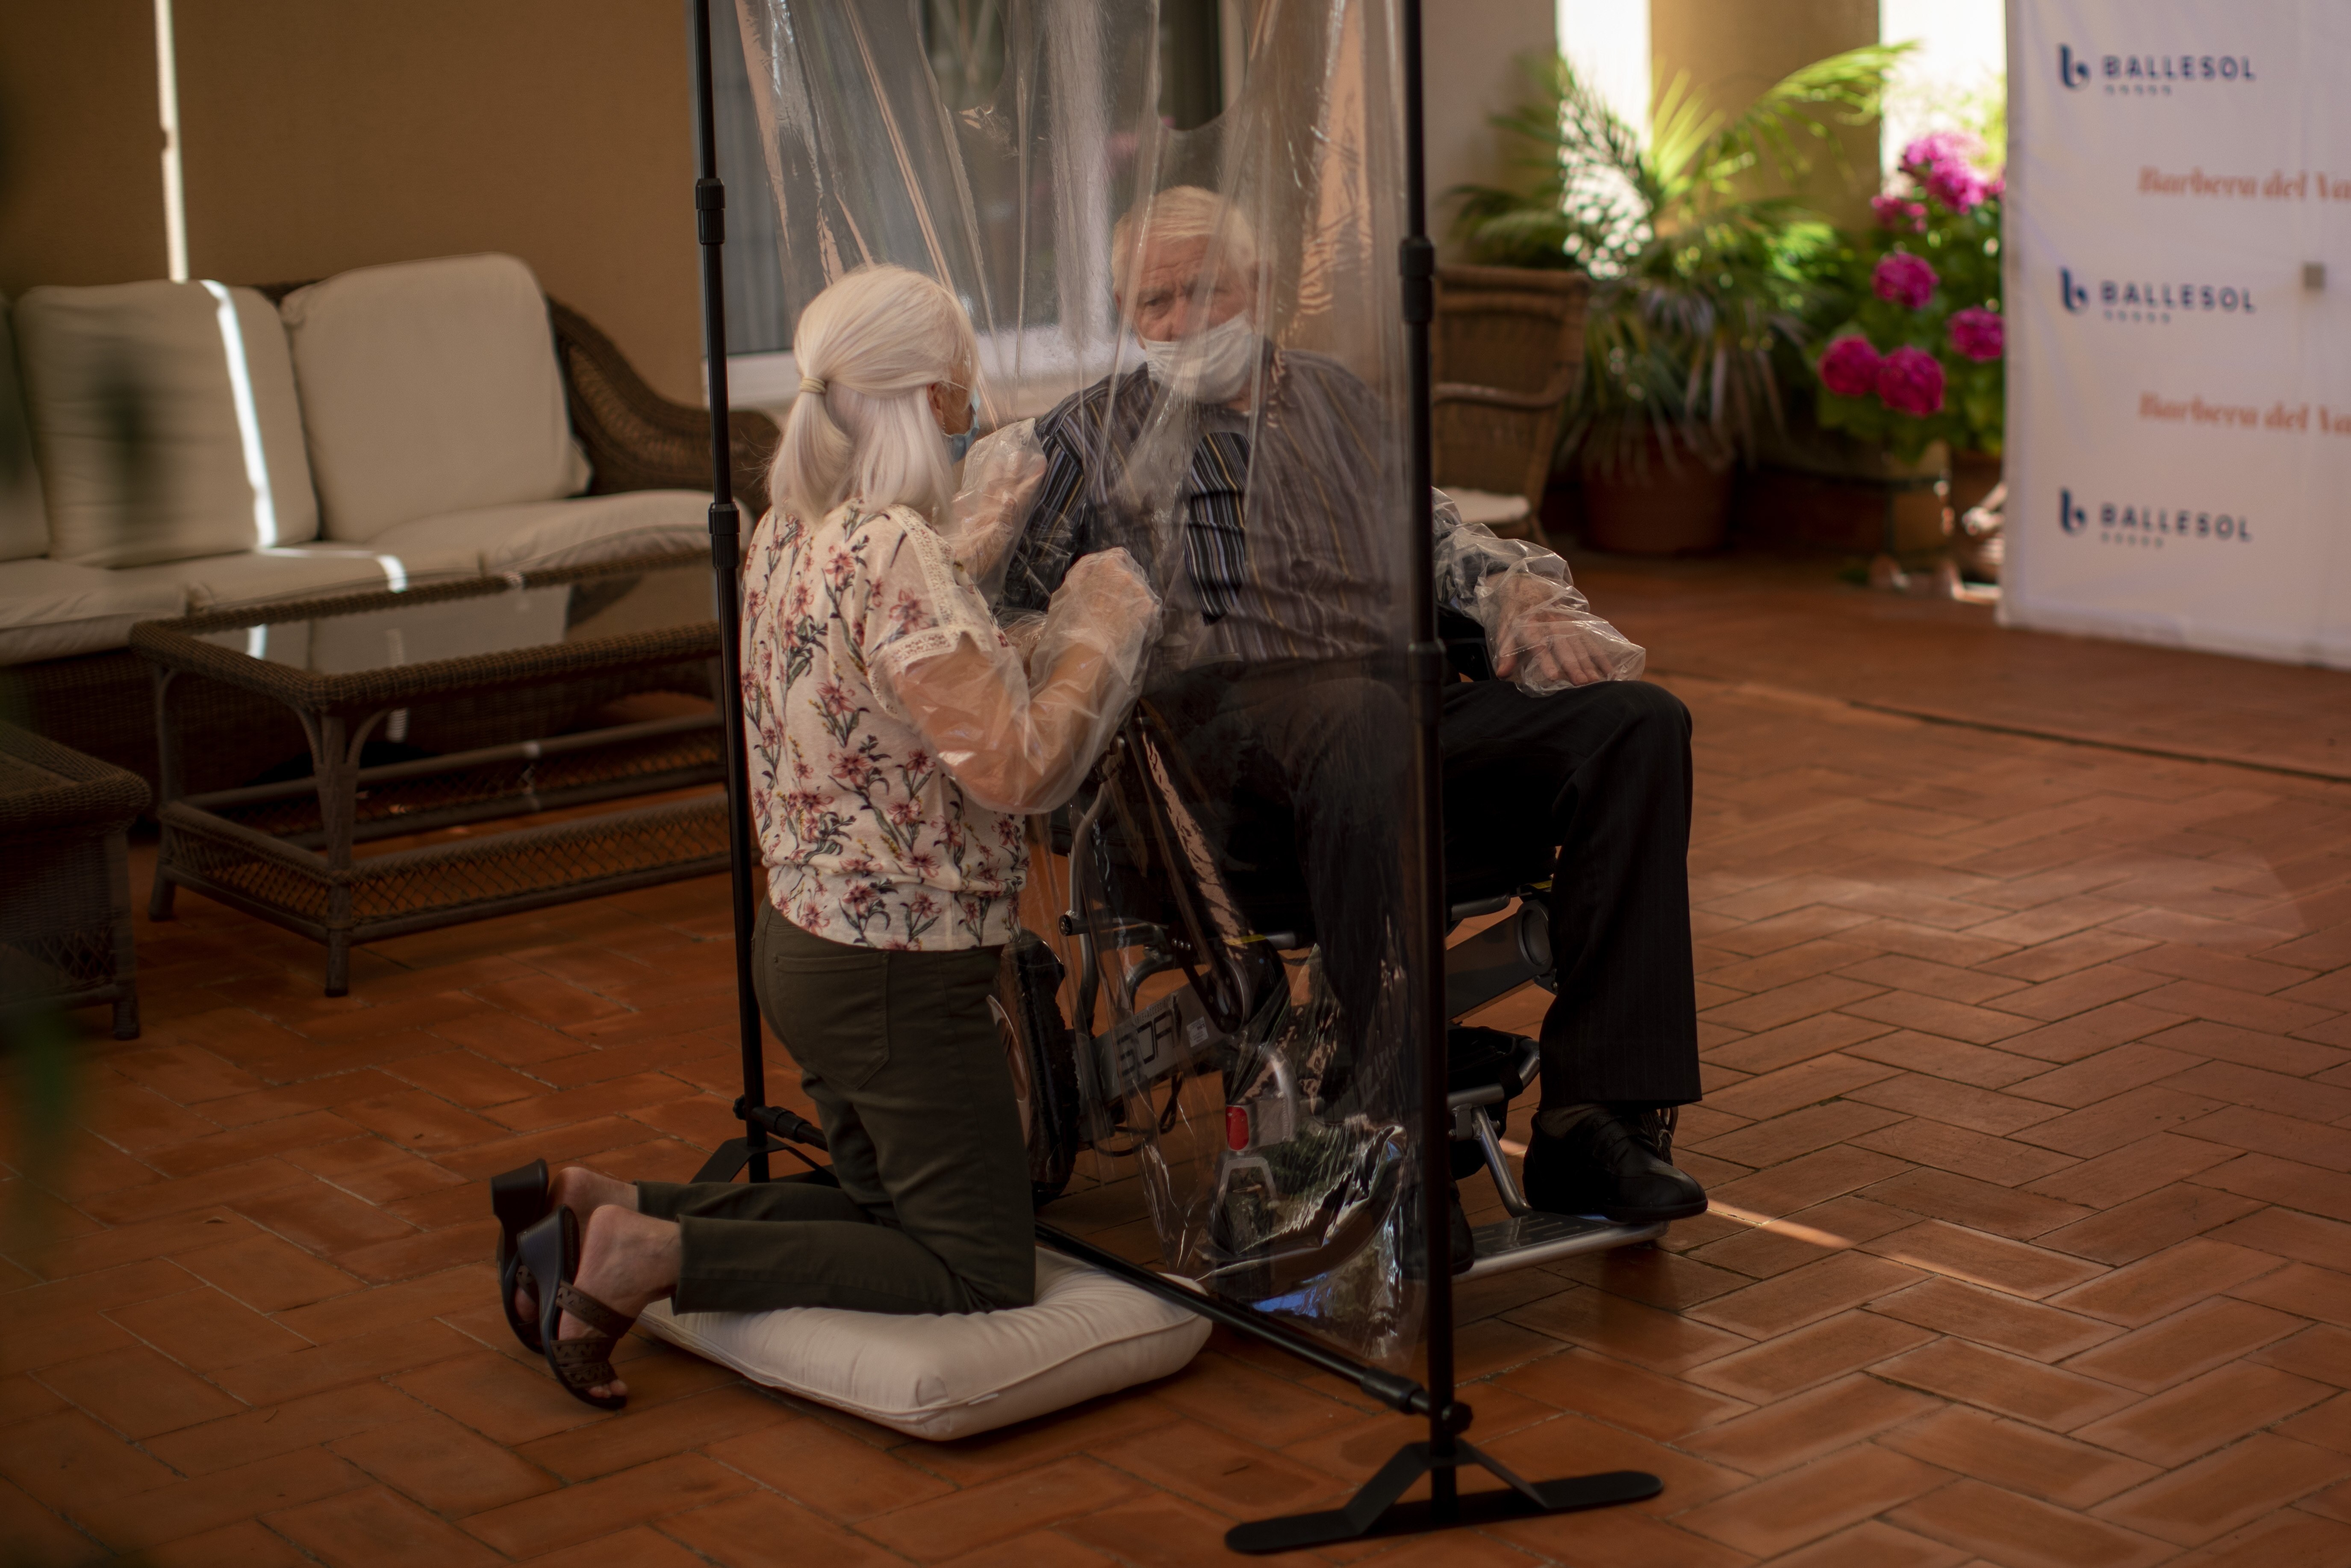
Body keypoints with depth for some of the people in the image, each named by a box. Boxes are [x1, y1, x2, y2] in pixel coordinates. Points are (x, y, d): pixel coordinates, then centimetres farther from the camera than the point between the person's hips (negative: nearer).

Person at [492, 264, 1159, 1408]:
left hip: (804, 941, 10)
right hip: (902, 973, -10)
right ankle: (652, 1256, -7)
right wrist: (1099, 634, -12)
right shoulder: (891, 552, -23)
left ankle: (594, 1208, 13)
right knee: (981, 1271, 2)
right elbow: (1014, 768, -26)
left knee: (892, 1210, 24)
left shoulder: (786, 535, 5)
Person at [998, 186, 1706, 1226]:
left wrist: (1520, 595, 5)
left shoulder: (1335, 397, 30)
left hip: (1401, 705, 5)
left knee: (1636, 723, -21)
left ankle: (1593, 1120, -27)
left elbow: (1433, 534, 26)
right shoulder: (1090, 436, 19)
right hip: (1228, 717, -5)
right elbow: (1003, 606, 9)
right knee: (1366, 717, -41)